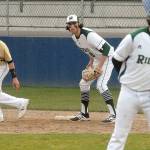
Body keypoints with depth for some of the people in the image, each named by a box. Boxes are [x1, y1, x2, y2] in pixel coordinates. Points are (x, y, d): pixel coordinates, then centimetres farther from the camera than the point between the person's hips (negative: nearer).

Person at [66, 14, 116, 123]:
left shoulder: (89, 35, -29)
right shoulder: (74, 36, -1)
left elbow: (106, 48, -31)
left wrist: (100, 66, -30)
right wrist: (91, 61, 7)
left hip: (107, 57, -10)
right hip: (96, 59, 10)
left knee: (101, 85, -22)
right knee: (84, 83, 10)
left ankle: (113, 115, -20)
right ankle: (84, 114, 20)